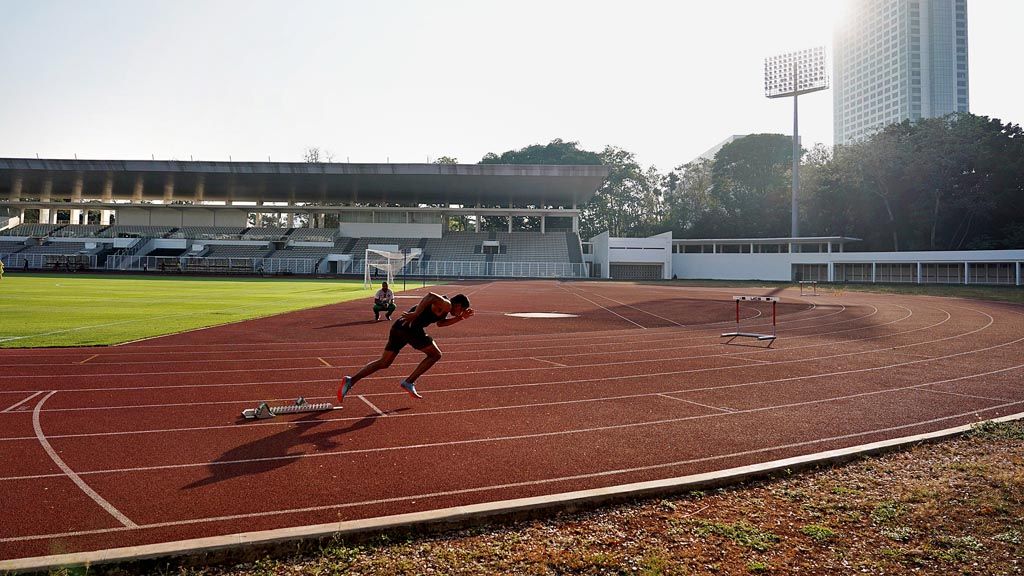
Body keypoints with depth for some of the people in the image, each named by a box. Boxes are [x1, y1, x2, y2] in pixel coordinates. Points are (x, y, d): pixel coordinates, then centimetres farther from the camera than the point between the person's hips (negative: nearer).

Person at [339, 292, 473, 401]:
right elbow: (431, 296, -21)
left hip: (398, 327, 9)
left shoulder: (444, 307, 27)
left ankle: (351, 381, -1)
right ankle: (409, 382, 6)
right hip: (411, 328, -9)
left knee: (383, 363, 12)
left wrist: (460, 318, 32)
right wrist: (415, 314, -25)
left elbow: (440, 323, 39)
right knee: (435, 355, 9)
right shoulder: (447, 304, -2)